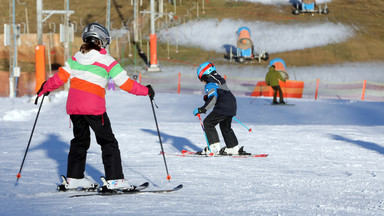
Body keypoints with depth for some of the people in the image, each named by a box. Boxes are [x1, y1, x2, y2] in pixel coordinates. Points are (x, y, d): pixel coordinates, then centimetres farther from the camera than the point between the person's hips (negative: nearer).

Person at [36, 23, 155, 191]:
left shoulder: (76, 57, 9)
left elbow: (61, 77, 11)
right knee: (108, 142, 4)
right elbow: (125, 83, -3)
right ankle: (114, 180, -1)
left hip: (73, 106, 5)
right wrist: (146, 91, 9)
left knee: (80, 140, 19)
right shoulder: (106, 60, -4)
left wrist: (45, 88, 27)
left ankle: (73, 178, 19)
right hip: (94, 108, -5)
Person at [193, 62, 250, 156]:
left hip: (222, 108, -9)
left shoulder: (210, 85, -9)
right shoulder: (220, 80, 19)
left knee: (207, 123, -1)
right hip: (232, 106, 9)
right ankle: (234, 148, 28)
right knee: (225, 127, 24)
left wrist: (202, 109, -25)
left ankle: (214, 147, -5)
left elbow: (212, 99, -22)